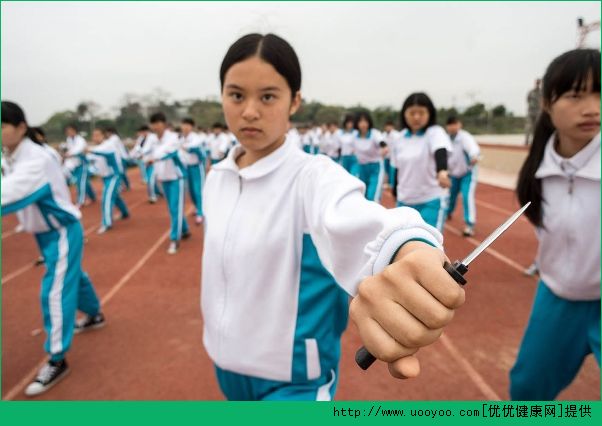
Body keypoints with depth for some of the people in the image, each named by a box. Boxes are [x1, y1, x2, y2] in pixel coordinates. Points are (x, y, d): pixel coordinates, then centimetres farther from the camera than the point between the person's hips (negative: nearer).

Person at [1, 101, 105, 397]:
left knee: (55, 292, -7)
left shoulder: (36, 160, -27)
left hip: (62, 232, -9)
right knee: (73, 276, 25)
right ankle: (94, 315, 48)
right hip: (45, 232, 9)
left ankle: (57, 360, 4)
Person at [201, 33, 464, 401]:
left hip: (293, 378, -6)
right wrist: (217, 339, 17)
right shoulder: (216, 178, -3)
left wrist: (408, 247, -66)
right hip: (227, 365, 6)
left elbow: (353, 219, -45)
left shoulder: (313, 176, -22)